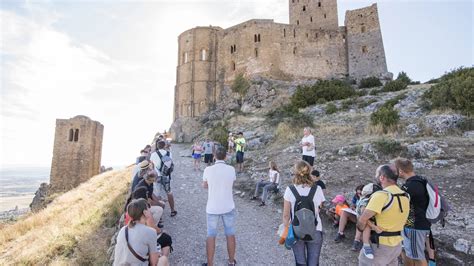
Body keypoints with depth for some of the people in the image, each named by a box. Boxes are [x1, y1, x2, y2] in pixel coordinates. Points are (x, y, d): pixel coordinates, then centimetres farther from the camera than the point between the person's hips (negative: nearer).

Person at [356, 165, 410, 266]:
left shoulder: (381, 195, -24)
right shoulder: (405, 196, 3)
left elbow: (363, 219, -29)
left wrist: (361, 229, -10)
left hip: (380, 245, -8)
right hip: (397, 245, 8)